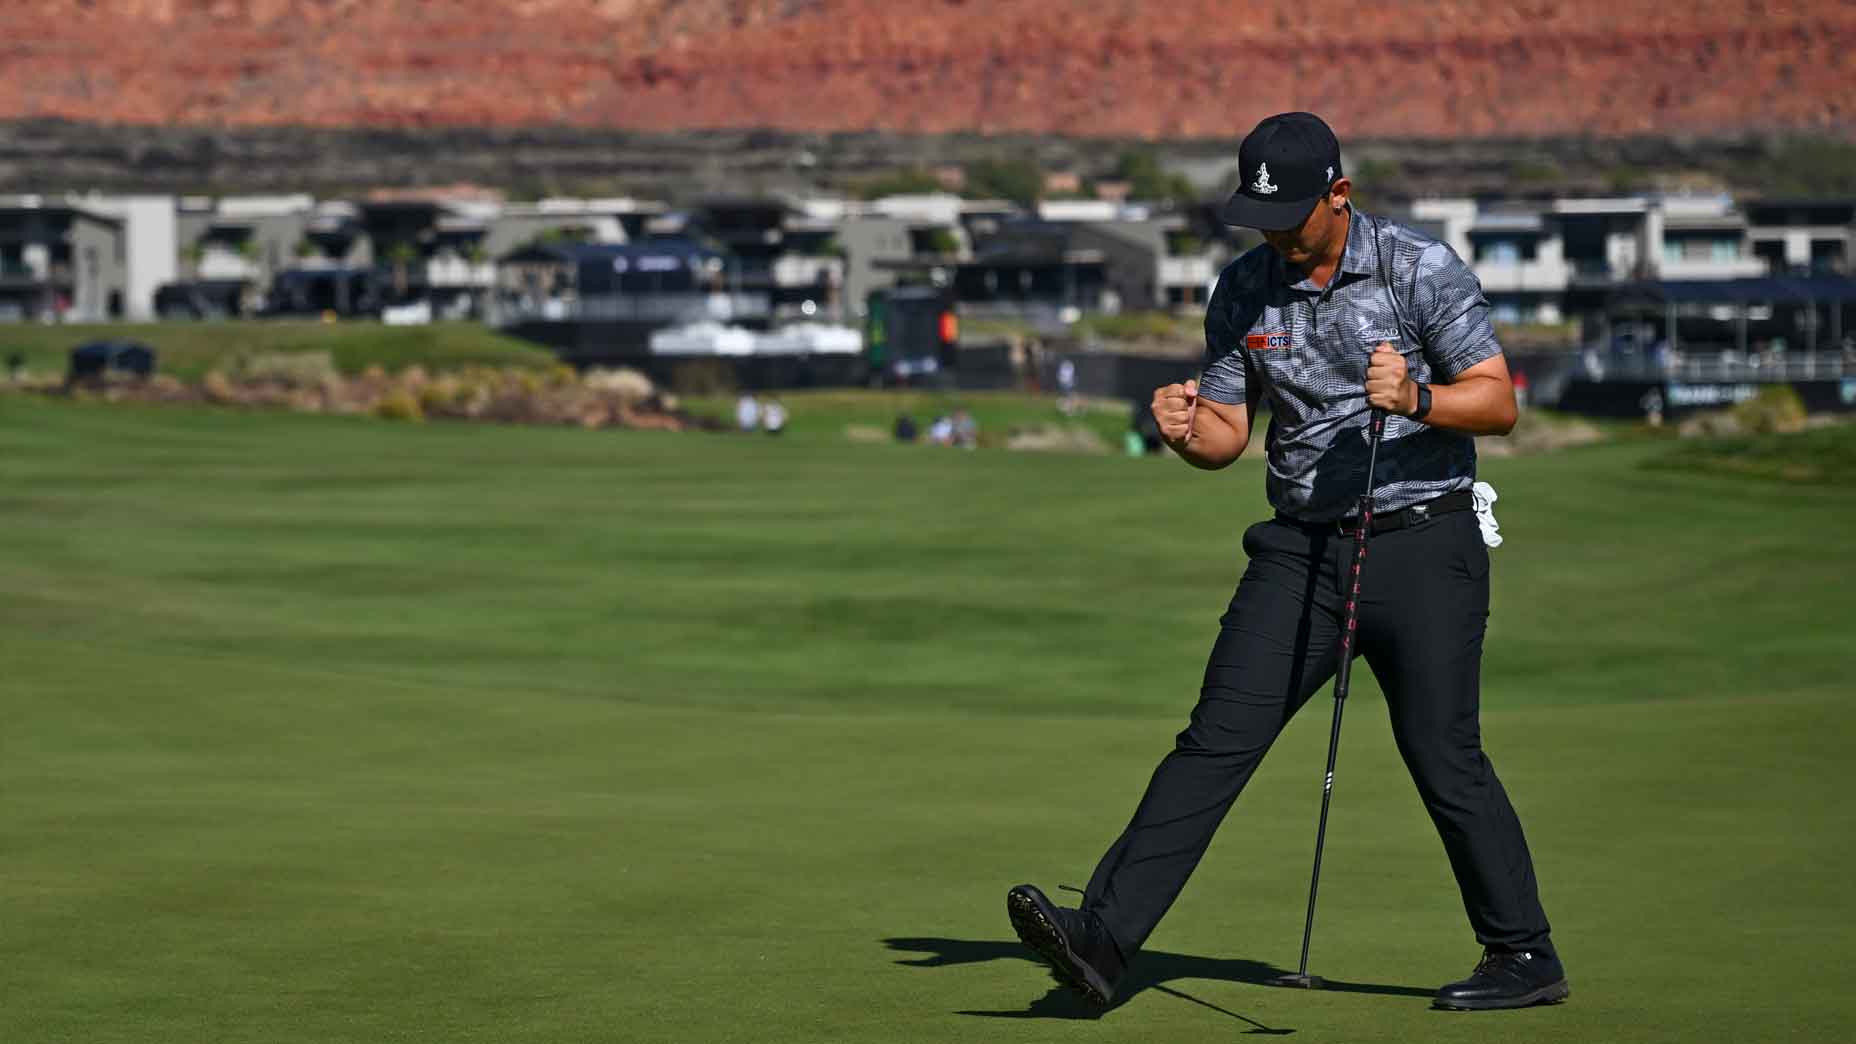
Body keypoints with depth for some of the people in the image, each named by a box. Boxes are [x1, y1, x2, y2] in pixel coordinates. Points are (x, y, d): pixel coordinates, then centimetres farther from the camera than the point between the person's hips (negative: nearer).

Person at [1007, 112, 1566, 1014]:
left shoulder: (1421, 270, -6)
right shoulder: (1242, 291, 8)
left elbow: (1499, 401, -8)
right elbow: (1228, 432, 11)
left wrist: (1416, 398, -26)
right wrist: (1187, 431, -12)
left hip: (1422, 543, -4)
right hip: (1301, 548, 4)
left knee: (1443, 755, -5)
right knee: (1217, 736, -7)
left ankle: (1525, 956, 10)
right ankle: (1104, 936, -14)